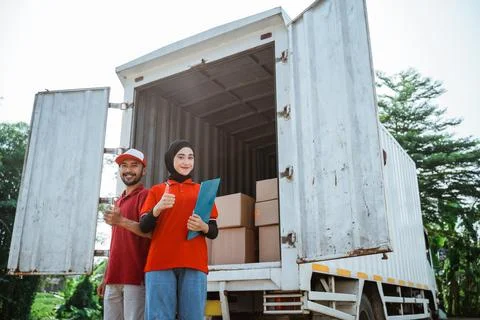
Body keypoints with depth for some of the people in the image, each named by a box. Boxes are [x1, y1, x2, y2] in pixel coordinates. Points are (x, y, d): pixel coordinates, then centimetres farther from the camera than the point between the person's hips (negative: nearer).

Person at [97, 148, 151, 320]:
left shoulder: (145, 196, -3)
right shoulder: (118, 202, 20)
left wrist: (122, 221, -29)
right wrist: (106, 277, 20)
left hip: (136, 277, -7)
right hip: (114, 278, 7)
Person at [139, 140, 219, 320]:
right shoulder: (156, 190, 16)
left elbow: (214, 232, 14)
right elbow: (144, 227, 5)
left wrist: (203, 227, -9)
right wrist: (157, 208, -14)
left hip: (194, 264, 1)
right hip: (160, 263, 0)